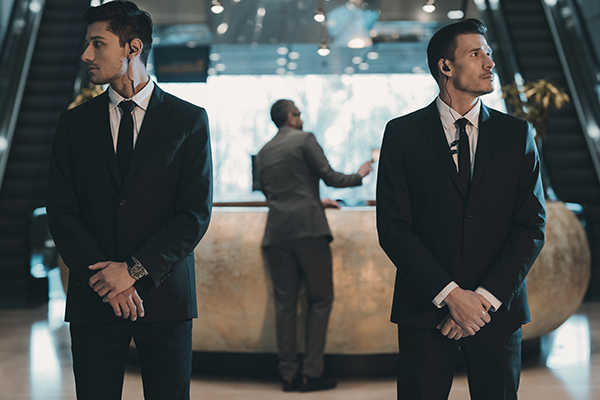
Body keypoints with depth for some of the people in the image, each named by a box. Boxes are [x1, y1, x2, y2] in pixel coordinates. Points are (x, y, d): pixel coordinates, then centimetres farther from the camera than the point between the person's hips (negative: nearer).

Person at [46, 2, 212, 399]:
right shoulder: (75, 123, 9)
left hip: (164, 294, -1)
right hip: (93, 297, 2)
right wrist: (103, 278, -10)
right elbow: (61, 212, 3)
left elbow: (196, 214, -4)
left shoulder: (189, 120, 2)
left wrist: (134, 270, -12)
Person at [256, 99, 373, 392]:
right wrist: (359, 176, 16)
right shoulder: (305, 139, 2)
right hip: (308, 228, -5)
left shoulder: (263, 153, 19)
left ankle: (289, 374, 4)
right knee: (320, 299, 1)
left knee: (285, 303, 5)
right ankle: (311, 373, -4)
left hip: (277, 233, 5)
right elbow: (329, 176, -3)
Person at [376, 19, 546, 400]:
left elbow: (533, 226, 0)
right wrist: (449, 294, -14)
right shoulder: (402, 133, 1)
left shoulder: (516, 134, 6)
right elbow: (393, 228, -5)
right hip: (425, 310, -1)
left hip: (498, 310, 2)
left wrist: (486, 297, -11)